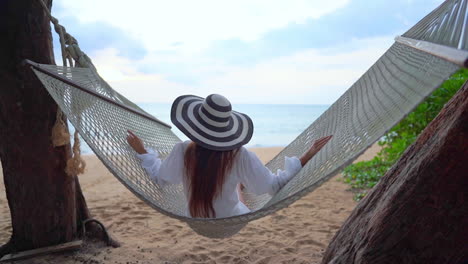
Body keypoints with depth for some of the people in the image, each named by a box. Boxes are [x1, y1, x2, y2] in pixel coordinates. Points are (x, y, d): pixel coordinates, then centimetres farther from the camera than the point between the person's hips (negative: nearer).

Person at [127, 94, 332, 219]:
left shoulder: (182, 152, -25)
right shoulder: (239, 156, -29)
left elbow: (159, 177, -6)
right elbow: (274, 185, -18)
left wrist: (141, 150, 8)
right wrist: (305, 157, -13)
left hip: (196, 223, 2)